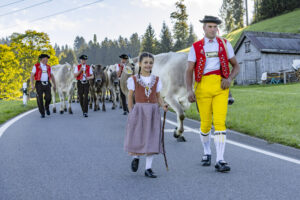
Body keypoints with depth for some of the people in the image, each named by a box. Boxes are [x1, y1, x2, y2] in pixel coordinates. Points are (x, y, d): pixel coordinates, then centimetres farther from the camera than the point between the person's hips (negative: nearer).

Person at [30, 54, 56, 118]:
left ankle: (46, 107, 19)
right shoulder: (36, 66, -1)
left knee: (48, 98, -11)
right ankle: (42, 113, 9)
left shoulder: (48, 67, 12)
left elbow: (52, 76, 17)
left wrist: (54, 85, 11)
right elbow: (32, 76, -4)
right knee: (40, 100, -4)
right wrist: (32, 85, -14)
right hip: (39, 84, -3)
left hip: (47, 84, 3)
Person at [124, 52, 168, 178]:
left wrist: (163, 105, -8)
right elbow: (130, 97, 4)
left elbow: (158, 97, 11)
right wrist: (131, 112, -2)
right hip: (139, 110, -2)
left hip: (153, 112, 2)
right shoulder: (133, 80, 2)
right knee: (137, 137, -1)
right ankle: (135, 157, 31)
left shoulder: (156, 80, 8)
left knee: (152, 139, 0)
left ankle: (148, 168, 8)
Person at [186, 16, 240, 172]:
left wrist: (229, 79, -7)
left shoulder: (225, 44, 11)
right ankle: (207, 153, 33)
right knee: (205, 124, 7)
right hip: (203, 87, 0)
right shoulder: (196, 47, 7)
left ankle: (220, 161, -11)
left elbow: (236, 66, 14)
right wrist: (189, 90, -16)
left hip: (220, 86, 0)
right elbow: (189, 71, 0)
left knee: (220, 122, -12)